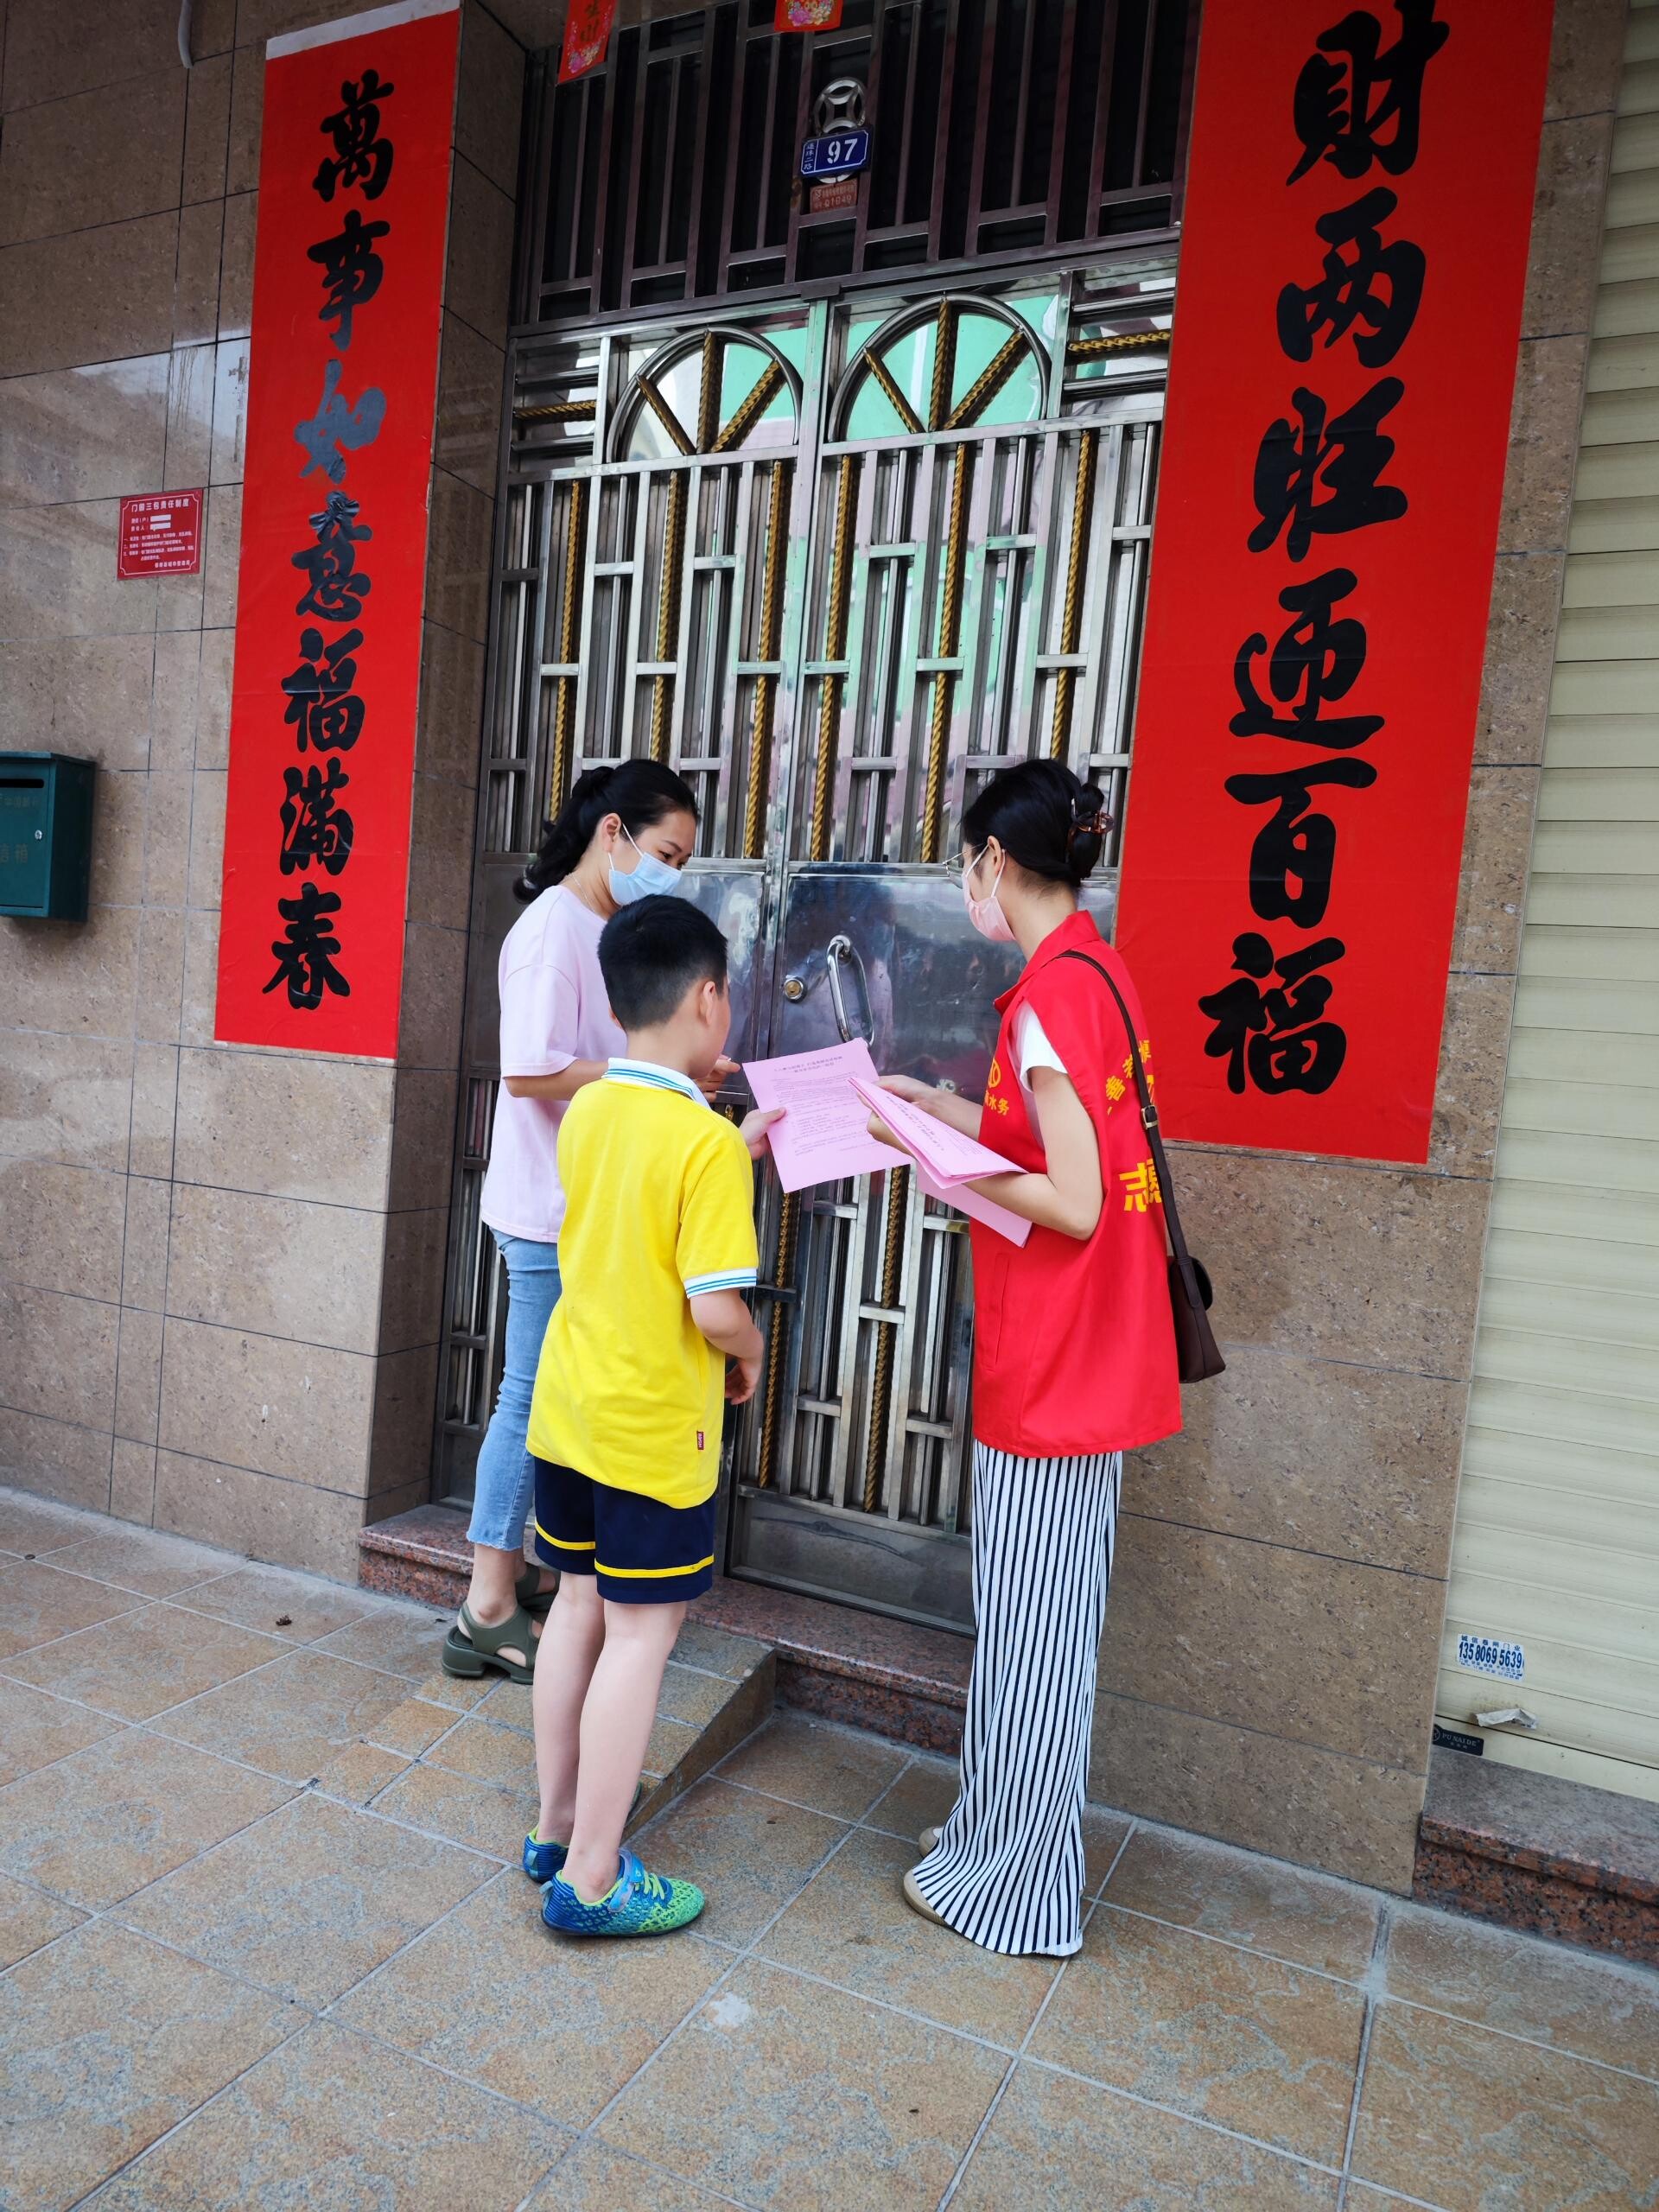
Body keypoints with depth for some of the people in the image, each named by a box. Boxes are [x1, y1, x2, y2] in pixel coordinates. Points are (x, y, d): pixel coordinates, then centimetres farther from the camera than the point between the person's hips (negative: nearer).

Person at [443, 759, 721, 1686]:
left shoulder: (605, 931, 14)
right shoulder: (552, 930, -15)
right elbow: (531, 1071, -22)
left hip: (590, 1210, 9)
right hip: (553, 1212, -9)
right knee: (534, 1400, -1)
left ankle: (512, 1572, 30)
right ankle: (489, 1615, 12)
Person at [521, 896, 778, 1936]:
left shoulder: (588, 1110, 1)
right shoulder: (707, 1143, -21)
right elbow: (716, 1309, -24)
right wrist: (750, 1355, -4)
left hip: (567, 1410, 8)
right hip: (655, 1431, -7)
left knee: (579, 1607, 19)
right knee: (640, 1635, 5)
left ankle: (556, 1826, 34)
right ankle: (591, 1879, 17)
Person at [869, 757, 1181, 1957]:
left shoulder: (1046, 996, -20)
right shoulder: (1099, 967, 9)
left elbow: (1072, 1205, -22)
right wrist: (941, 1105, 17)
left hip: (1054, 1363, -9)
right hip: (1091, 1353, 9)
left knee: (1032, 1624, 5)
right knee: (1039, 1616, 20)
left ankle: (1018, 1887, 24)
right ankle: (1006, 1832, 38)